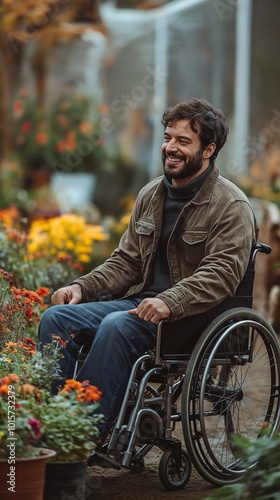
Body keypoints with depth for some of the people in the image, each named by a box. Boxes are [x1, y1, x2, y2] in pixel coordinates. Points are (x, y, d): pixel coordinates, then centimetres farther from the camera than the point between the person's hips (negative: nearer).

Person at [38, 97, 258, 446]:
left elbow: (221, 273, -17)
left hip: (194, 314, -7)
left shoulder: (231, 205, -6)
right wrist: (83, 287, 0)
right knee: (56, 317, -15)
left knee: (117, 326, -35)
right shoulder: (150, 195, 16)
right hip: (138, 300, 7)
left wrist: (169, 302, -33)